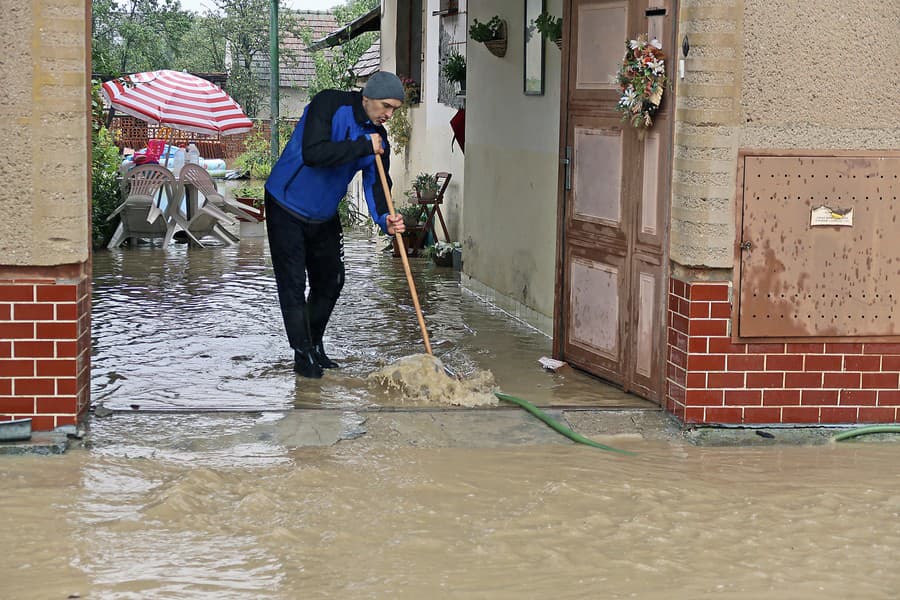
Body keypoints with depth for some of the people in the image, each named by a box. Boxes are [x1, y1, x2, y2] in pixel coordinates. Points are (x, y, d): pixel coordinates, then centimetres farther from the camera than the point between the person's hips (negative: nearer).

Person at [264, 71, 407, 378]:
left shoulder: (378, 137, -3)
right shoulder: (328, 104, -23)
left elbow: (376, 184, -7)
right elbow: (313, 154, -36)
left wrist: (385, 220, -27)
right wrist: (363, 147, -30)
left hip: (324, 216, 7)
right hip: (286, 207, -7)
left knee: (331, 281, 12)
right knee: (293, 284, -5)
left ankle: (315, 346, 29)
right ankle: (303, 354, 3)